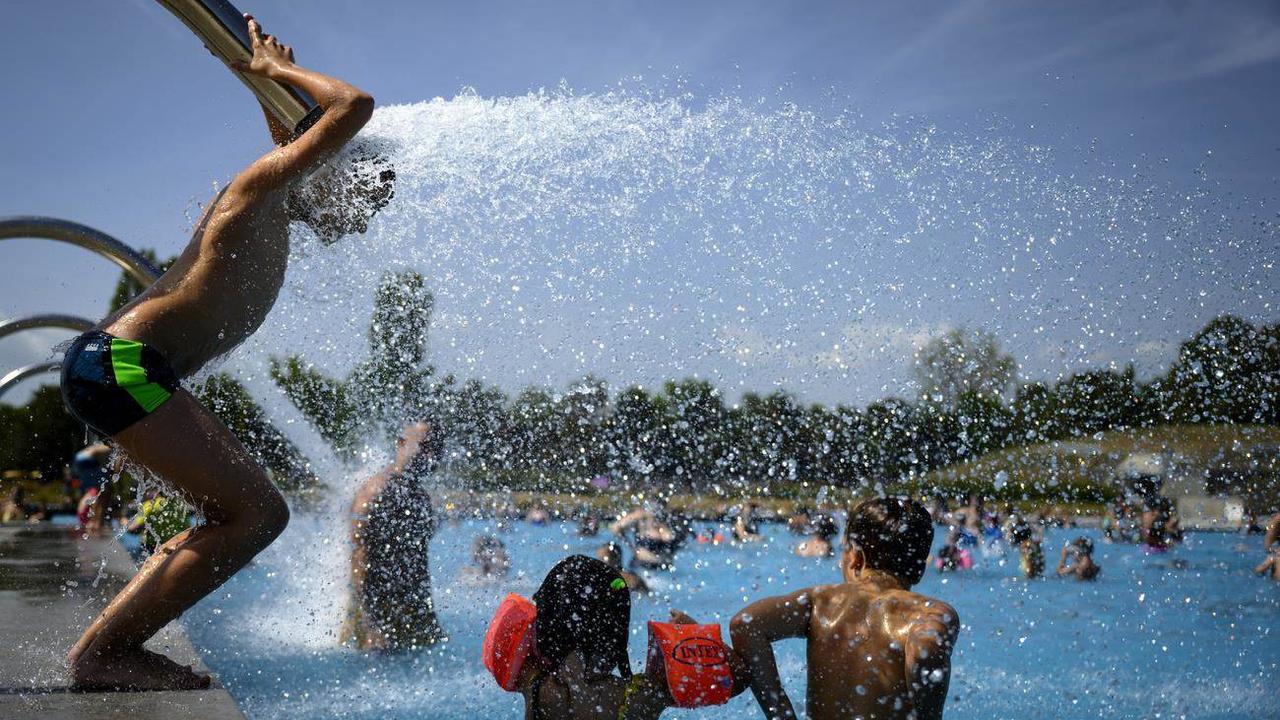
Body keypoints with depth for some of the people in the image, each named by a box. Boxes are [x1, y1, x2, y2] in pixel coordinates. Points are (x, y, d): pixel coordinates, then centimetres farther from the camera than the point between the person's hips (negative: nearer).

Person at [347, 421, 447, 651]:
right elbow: (358, 559, -17)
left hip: (419, 609, 7)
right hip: (379, 608, -7)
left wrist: (427, 604, 17)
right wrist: (364, 622, -22)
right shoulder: (374, 492, -12)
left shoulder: (422, 496, 12)